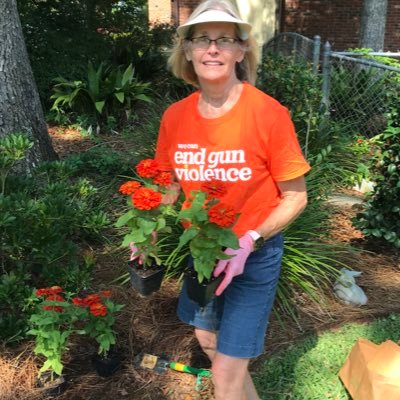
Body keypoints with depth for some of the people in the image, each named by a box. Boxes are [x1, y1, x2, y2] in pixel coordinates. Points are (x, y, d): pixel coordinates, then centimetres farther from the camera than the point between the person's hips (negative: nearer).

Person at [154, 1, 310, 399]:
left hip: (255, 254, -5)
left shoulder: (268, 113, -22)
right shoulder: (174, 116, -8)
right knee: (207, 339, 26)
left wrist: (248, 241, -25)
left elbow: (295, 197, -14)